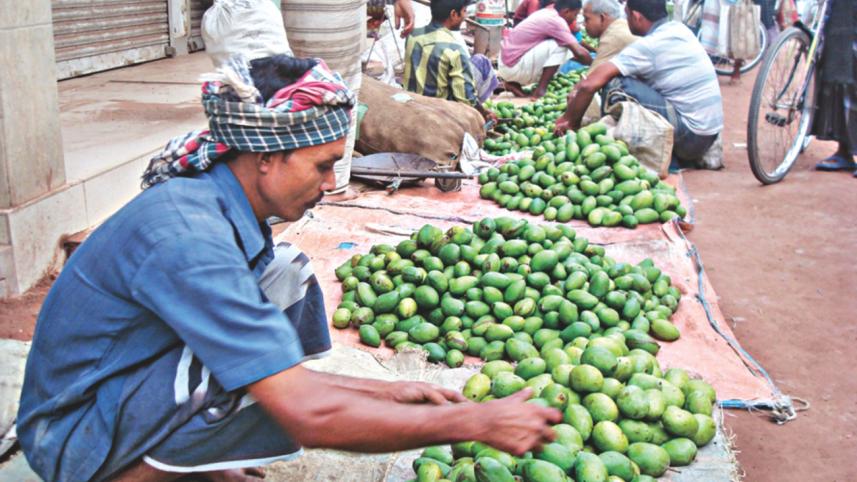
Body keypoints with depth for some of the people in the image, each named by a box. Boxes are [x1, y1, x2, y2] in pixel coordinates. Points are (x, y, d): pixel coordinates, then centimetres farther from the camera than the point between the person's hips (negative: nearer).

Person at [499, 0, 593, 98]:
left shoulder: (546, 14, 14)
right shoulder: (556, 21, -14)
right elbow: (579, 52, -15)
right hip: (513, 68, -9)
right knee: (559, 46, -13)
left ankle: (514, 83, 12)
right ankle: (540, 90, -8)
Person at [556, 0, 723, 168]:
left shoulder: (648, 46, -15)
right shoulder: (679, 29, 9)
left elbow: (590, 85, -18)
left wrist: (570, 120, -4)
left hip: (689, 135, -8)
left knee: (615, 85, -13)